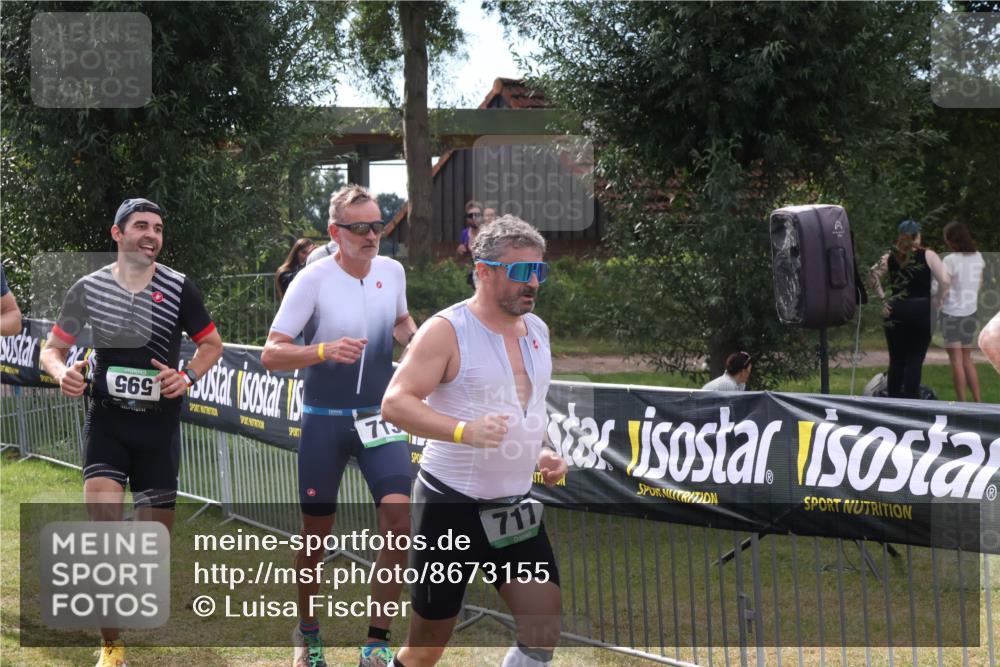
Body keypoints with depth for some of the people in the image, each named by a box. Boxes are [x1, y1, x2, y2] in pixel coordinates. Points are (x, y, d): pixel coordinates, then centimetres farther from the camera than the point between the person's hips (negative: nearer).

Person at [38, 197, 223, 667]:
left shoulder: (177, 288, -5)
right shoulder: (89, 288, -3)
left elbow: (212, 343, 6)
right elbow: (52, 348, 6)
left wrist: (188, 376, -13)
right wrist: (62, 373, -17)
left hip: (159, 420, 1)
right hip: (107, 416, -1)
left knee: (157, 525, 6)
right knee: (103, 523, -16)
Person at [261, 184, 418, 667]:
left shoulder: (392, 271, 0)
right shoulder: (314, 280, -14)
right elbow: (270, 354, -15)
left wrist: (416, 338, -2)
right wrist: (325, 350, -31)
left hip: (379, 418, 3)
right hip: (325, 421, -3)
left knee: (399, 520, -14)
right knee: (315, 534, 6)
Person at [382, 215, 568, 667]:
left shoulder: (537, 330, 9)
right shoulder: (446, 331, -13)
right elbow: (395, 403, -20)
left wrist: (541, 453, 7)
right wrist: (464, 432, -34)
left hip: (515, 507, 6)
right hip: (452, 506, -6)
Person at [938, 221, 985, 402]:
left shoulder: (950, 260, -17)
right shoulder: (977, 256, 2)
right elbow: (980, 283, 10)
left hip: (952, 312, -6)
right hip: (970, 312, 6)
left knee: (956, 360, 0)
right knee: (967, 359, 16)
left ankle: (962, 402, 0)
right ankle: (977, 400, 13)